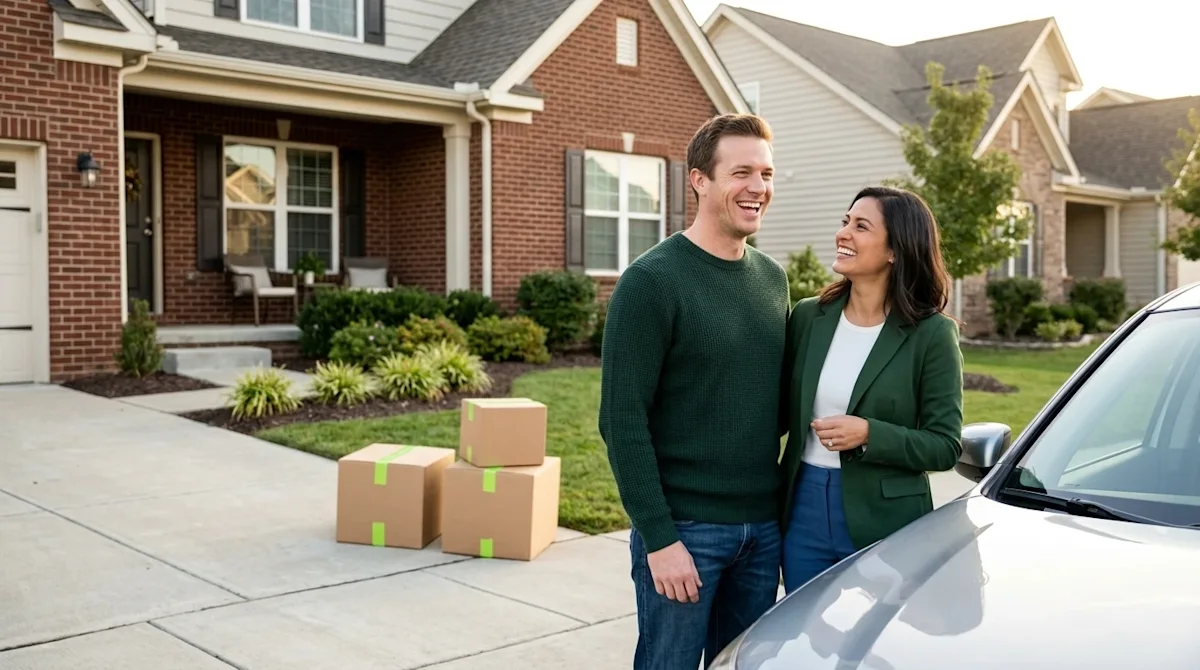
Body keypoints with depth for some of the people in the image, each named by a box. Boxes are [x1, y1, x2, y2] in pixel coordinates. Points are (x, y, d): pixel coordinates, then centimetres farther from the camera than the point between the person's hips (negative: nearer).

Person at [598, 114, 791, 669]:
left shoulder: (772, 278, 9)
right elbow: (623, 421, -15)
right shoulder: (652, 280, -12)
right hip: (684, 528, -6)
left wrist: (782, 505, 7)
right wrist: (658, 538, -17)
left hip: (763, 525, 6)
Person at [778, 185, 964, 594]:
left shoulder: (931, 334, -8)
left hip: (886, 523, -3)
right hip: (803, 513, 4)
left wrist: (869, 434, -22)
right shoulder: (808, 317, 3)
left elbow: (945, 446, -8)